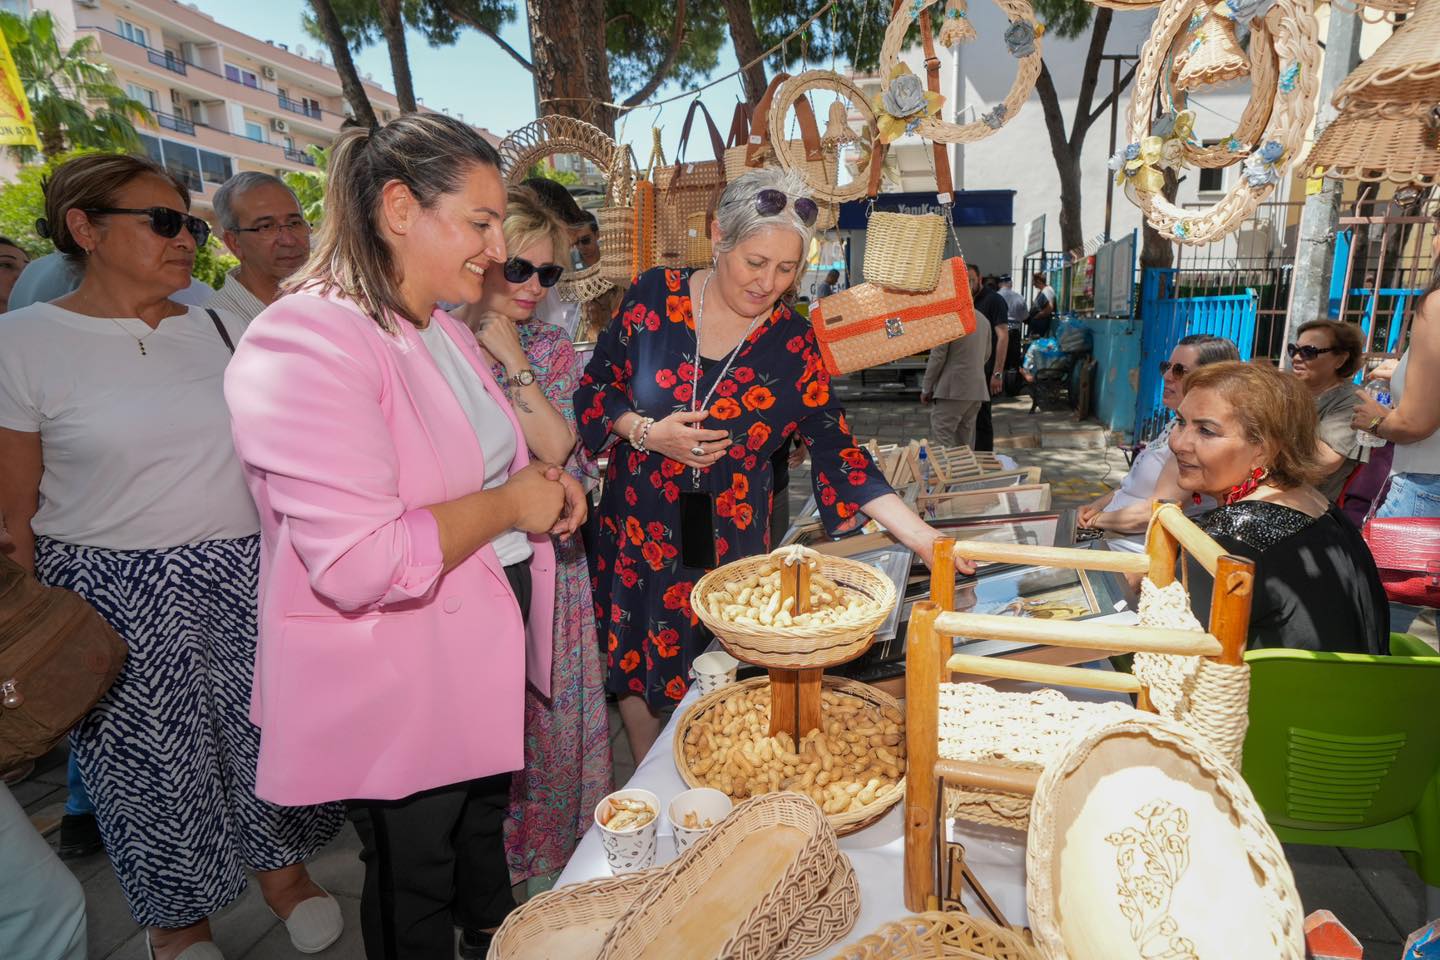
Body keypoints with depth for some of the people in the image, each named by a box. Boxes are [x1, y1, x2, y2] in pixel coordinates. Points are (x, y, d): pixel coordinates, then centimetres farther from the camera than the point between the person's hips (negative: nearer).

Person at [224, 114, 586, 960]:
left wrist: (542, 482, 0)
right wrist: (510, 503, -20)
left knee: (485, 823, 29)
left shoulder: (445, 332, 6)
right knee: (414, 879, 17)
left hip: (486, 650, 9)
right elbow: (358, 563, -33)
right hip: (398, 683, -8)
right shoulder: (305, 343, -25)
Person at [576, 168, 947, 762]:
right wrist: (645, 432, -16)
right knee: (632, 662, 12)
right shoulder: (654, 297, -6)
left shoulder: (793, 345, -6)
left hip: (728, 544, 0)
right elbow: (595, 389, 3)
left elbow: (836, 450, -7)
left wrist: (921, 537, -15)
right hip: (636, 529, 1)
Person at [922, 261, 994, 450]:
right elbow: (986, 355, 19)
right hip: (977, 390, 8)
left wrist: (926, 388, -4)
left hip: (952, 390, -8)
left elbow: (937, 356, -11)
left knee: (942, 442, -8)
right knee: (965, 443, 14)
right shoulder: (983, 319, 14)